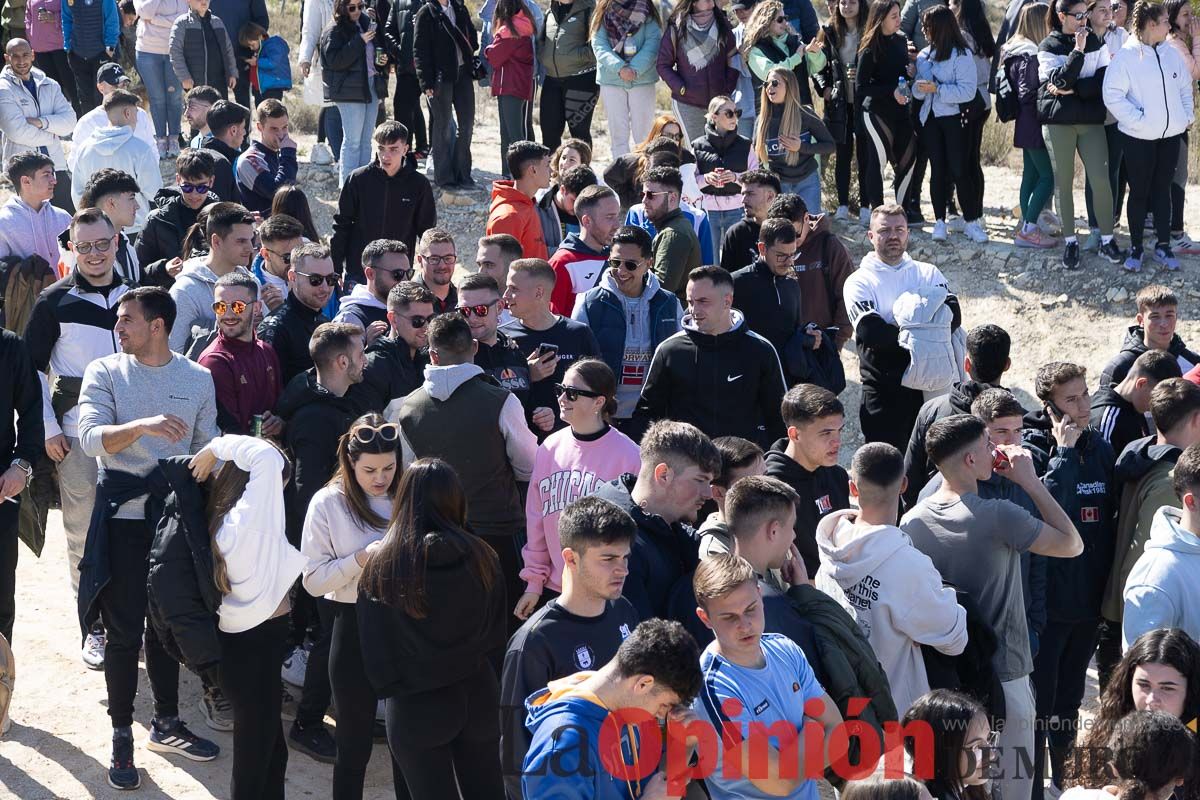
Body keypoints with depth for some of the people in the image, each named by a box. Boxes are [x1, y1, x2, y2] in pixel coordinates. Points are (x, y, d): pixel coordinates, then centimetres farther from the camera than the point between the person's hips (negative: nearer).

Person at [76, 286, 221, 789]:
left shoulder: (198, 378, 5)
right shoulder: (105, 372, -2)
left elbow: (206, 450, 8)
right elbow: (91, 439, -16)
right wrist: (142, 427, -32)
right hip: (124, 516, -2)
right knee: (124, 631, 0)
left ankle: (166, 723, 28)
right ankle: (121, 738, 11)